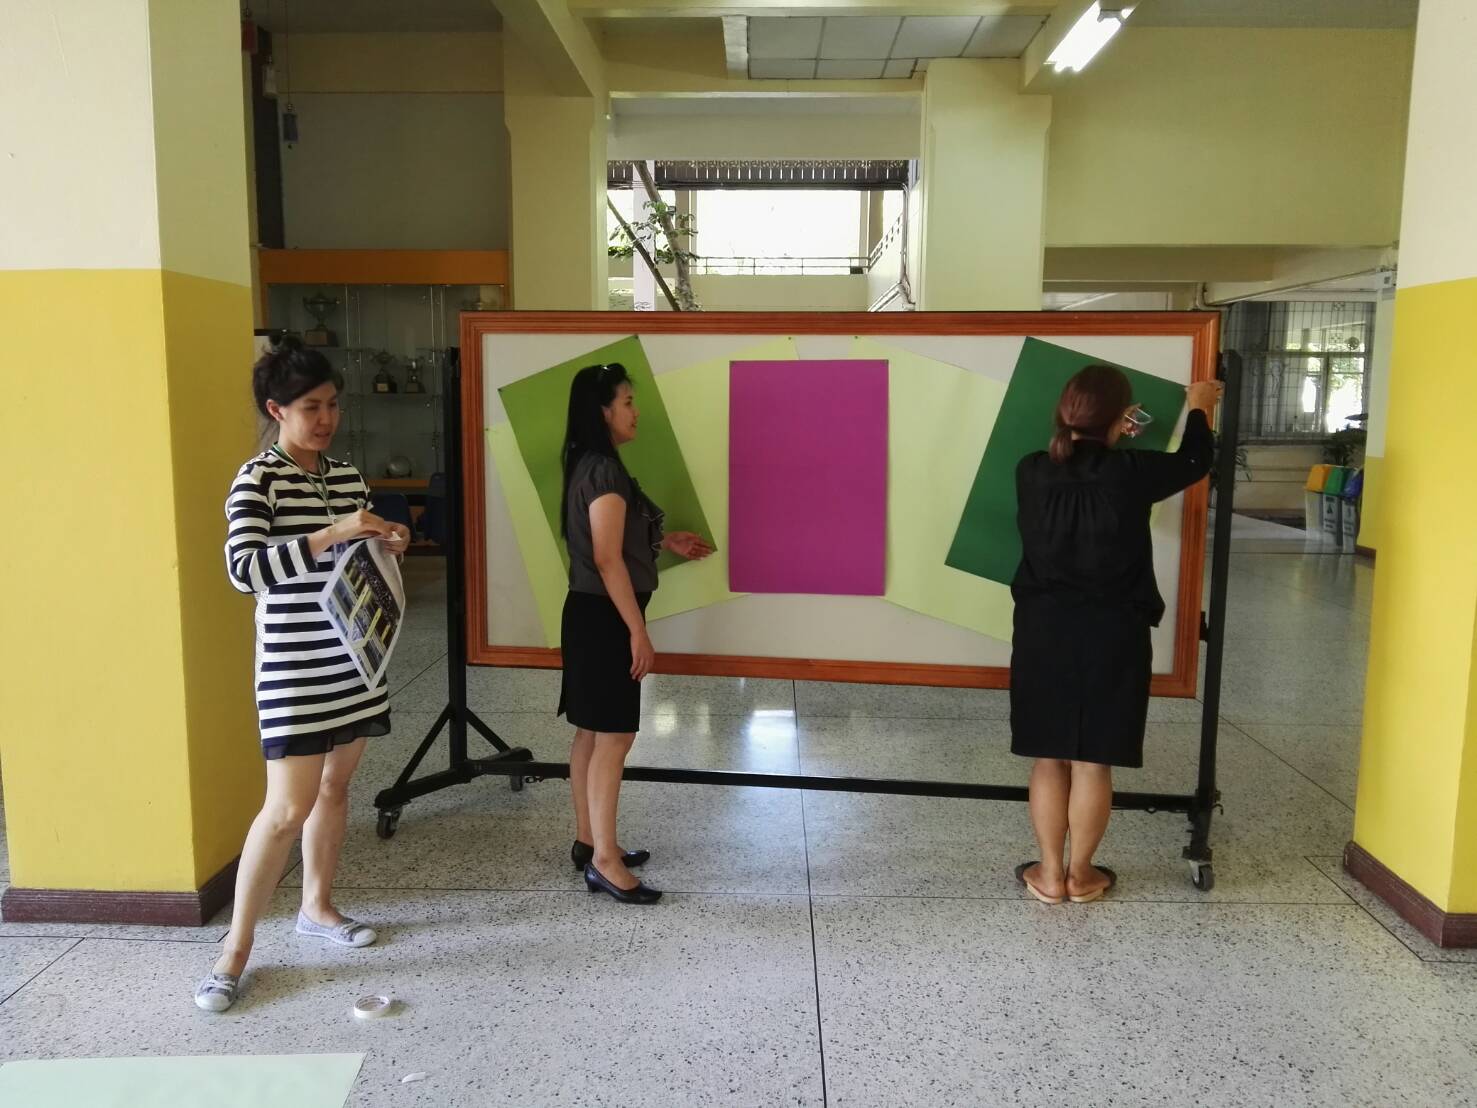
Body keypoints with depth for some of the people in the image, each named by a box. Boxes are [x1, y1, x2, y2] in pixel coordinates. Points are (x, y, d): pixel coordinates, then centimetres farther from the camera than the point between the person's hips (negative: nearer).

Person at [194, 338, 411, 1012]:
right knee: (289, 807, -7)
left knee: (335, 785, 15)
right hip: (294, 667, -7)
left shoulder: (347, 475, 9)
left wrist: (387, 546, -3)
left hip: (353, 659, 7)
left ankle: (317, 906, 33)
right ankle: (236, 949, 8)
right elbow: (243, 570, -25)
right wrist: (330, 534, -32)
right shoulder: (257, 479, -11)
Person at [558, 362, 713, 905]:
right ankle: (604, 861, 3)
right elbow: (608, 558, -22)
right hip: (604, 617, -10)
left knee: (591, 733, 15)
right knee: (613, 736, -5)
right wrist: (638, 630, -20)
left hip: (592, 613, 10)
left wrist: (665, 541, 20)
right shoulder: (604, 470, -19)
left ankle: (588, 841, 26)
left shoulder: (591, 465, 12)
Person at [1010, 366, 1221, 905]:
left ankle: (1049, 874, 20)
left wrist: (1102, 438, 31)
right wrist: (1200, 409, 26)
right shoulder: (1130, 474, -12)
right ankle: (1080, 874, 21)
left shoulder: (1031, 472, -5)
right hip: (1111, 635, -2)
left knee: (1049, 758, 11)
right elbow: (1194, 462, 8)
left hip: (1043, 631, 2)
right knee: (1093, 761, 9)